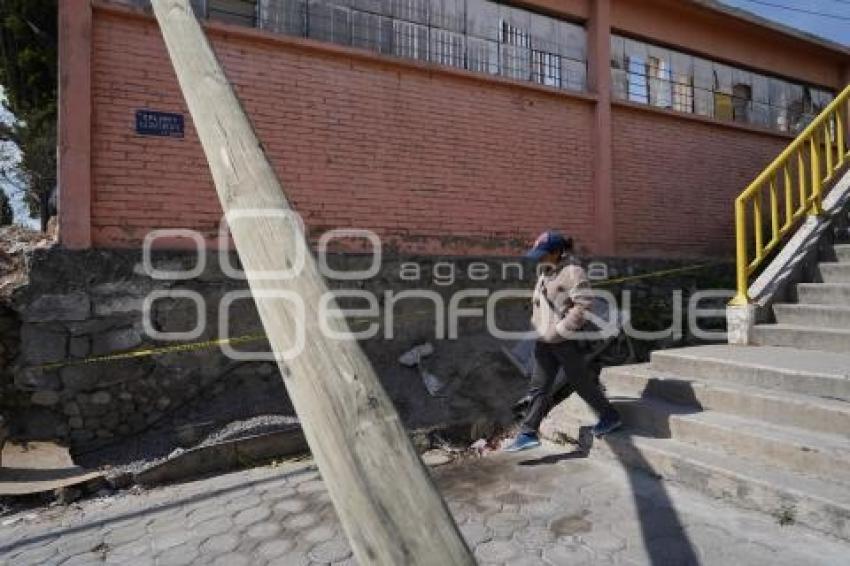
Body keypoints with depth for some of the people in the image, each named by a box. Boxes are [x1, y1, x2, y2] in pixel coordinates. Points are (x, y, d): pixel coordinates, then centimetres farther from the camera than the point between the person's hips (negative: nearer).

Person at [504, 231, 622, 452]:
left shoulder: (572, 272, -12)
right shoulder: (545, 274, 13)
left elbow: (583, 305, -21)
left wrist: (558, 330, -21)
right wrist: (537, 326, 13)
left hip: (566, 341, -7)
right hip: (545, 342, 8)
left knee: (581, 382, 8)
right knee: (539, 387, 7)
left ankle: (610, 417, 31)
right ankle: (528, 433, 14)